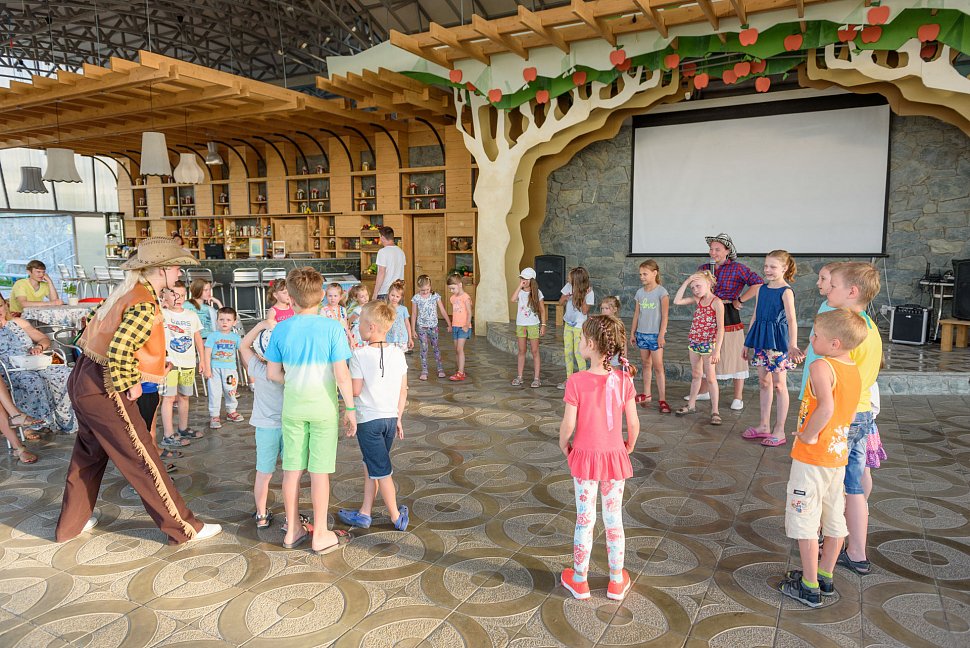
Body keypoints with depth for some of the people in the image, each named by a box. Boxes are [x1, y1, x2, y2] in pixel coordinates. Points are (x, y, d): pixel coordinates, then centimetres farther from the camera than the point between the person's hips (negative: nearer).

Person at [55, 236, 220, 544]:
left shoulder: (126, 290, 8)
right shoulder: (144, 304, -21)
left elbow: (100, 330, 16)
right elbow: (120, 350, -31)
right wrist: (130, 384, -16)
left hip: (82, 380, 10)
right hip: (104, 391, -10)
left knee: (88, 455, 25)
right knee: (144, 461, -2)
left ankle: (70, 525, 41)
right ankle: (184, 529, 8)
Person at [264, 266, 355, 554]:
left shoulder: (281, 329, -4)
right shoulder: (332, 328, -13)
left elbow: (272, 373, 2)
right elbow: (342, 374, -15)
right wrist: (350, 407, -6)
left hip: (292, 407, 3)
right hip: (324, 407, -3)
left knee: (292, 468, 13)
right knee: (320, 471, 4)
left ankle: (292, 530, 26)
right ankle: (320, 536, 15)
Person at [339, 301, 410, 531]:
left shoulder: (359, 355, -16)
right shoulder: (398, 353, 0)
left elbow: (355, 390, -15)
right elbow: (403, 391, 4)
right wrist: (398, 418, 14)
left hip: (368, 419, -5)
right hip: (391, 418, 6)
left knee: (381, 471, 5)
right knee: (370, 466, 19)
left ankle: (396, 517, 13)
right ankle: (364, 513, 27)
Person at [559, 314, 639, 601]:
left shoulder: (576, 381, -18)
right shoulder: (623, 379, -10)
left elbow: (568, 424, -15)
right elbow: (634, 423, -6)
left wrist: (563, 445, 4)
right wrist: (629, 446, 13)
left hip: (585, 456, -2)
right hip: (614, 457, 2)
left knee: (585, 520, 12)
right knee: (614, 520, 16)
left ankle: (579, 579, 27)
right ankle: (617, 581, 30)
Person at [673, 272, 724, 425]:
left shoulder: (717, 303, -13)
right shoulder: (698, 300, 7)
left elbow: (720, 328, -17)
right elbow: (677, 301, 2)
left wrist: (717, 350, -22)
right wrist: (686, 282, -2)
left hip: (709, 344, -6)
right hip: (694, 343, 6)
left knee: (710, 377, -1)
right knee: (696, 375, 17)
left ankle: (715, 411, 6)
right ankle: (691, 405, 27)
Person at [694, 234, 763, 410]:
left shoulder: (737, 268, -8)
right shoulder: (703, 268, 8)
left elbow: (758, 284, -15)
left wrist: (739, 300, -14)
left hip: (729, 315, -5)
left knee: (734, 355, 0)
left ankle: (738, 398, 11)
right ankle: (703, 391, 29)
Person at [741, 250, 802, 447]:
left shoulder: (786, 291, -11)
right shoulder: (761, 289, 8)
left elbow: (792, 320, -19)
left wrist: (793, 345, -30)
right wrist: (747, 342, 15)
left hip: (778, 341, -7)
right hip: (761, 340, 7)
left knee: (779, 385, 1)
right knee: (764, 382, 13)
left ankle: (779, 431, 10)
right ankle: (764, 426, 24)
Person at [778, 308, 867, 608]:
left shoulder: (821, 367, -20)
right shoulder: (854, 370, 7)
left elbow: (826, 407, -35)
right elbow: (848, 413, 13)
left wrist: (809, 435, -21)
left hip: (811, 458, -8)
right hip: (838, 456, 8)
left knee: (805, 521, 3)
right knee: (835, 519, 17)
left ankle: (809, 587, 12)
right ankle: (825, 576, 32)